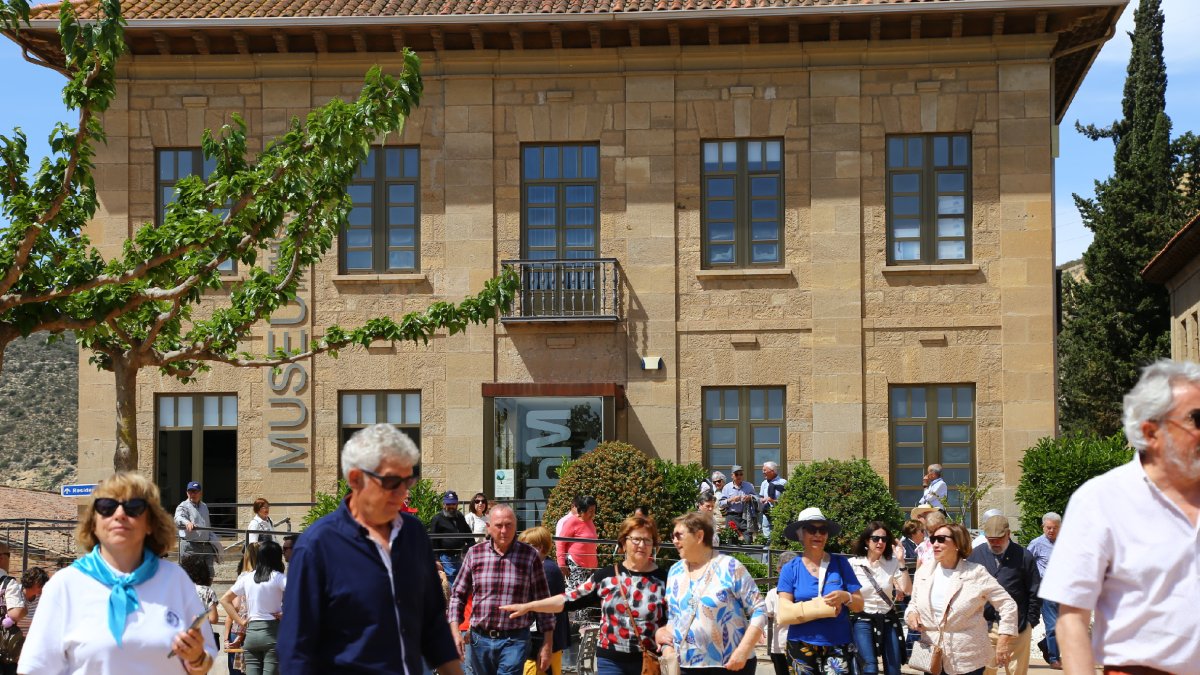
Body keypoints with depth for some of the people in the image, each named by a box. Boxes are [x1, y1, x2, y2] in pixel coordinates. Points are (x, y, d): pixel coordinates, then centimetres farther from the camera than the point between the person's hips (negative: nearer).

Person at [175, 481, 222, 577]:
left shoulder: (204, 507, 19)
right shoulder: (183, 507, -4)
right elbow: (178, 518, -27)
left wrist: (214, 541, 19)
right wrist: (187, 522, -49)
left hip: (206, 546, 7)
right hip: (190, 547, -7)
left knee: (209, 573, 8)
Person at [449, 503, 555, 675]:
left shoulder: (530, 556, -2)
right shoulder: (474, 554, 4)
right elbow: (458, 594, 10)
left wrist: (547, 645, 0)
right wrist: (455, 631, -2)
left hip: (514, 641, -3)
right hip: (480, 640, 3)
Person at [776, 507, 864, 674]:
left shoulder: (840, 563, 5)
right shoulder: (790, 569, 4)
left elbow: (859, 605, 6)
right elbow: (784, 610, -6)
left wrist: (845, 597, -17)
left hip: (838, 645, 0)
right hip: (802, 646, 0)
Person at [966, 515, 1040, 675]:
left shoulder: (1024, 557, -1)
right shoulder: (975, 556, 6)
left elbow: (1035, 593, 2)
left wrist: (1031, 621, -2)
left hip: (1017, 627, -2)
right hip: (985, 625, 2)